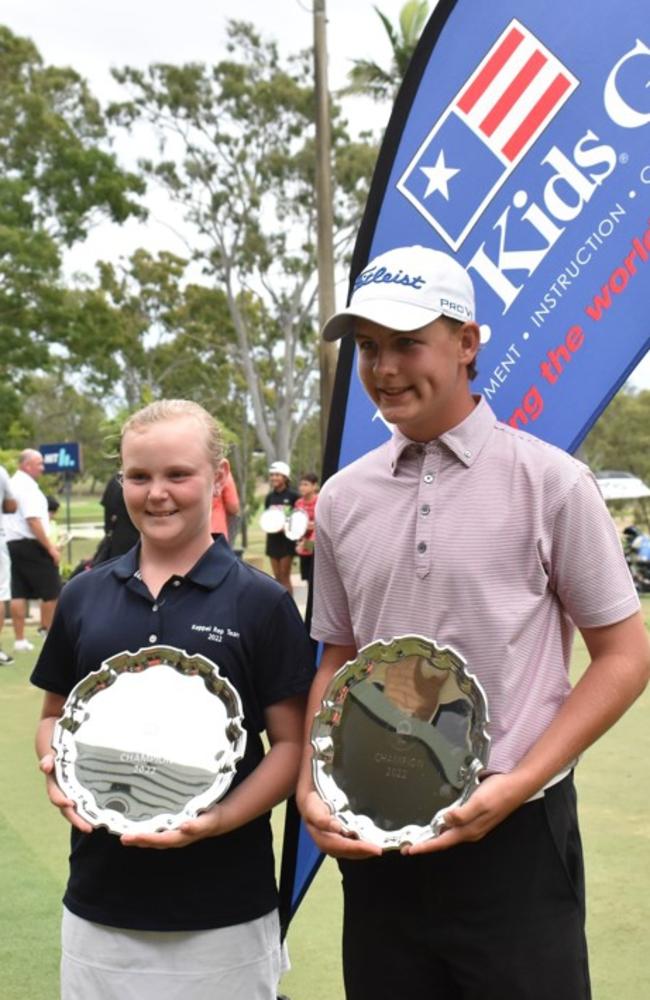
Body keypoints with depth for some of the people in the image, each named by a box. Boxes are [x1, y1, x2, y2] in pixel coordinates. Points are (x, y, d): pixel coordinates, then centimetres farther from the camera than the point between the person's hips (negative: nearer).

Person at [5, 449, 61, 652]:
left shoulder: (13, 484, 15)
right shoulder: (27, 486, -14)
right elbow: (33, 520, -20)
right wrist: (51, 547, -18)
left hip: (12, 544, 9)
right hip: (30, 544, -9)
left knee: (19, 593, 7)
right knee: (51, 591, 0)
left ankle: (20, 640, 7)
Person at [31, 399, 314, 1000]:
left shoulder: (262, 603, -5)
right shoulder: (83, 597, 5)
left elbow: (293, 743, -5)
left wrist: (219, 820, -19)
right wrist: (56, 770, -5)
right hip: (99, 898, 3)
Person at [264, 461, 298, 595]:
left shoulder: (293, 495, -7)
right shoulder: (269, 497, 8)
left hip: (287, 538, -5)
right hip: (273, 538, 5)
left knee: (284, 576, -5)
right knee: (277, 577, 8)